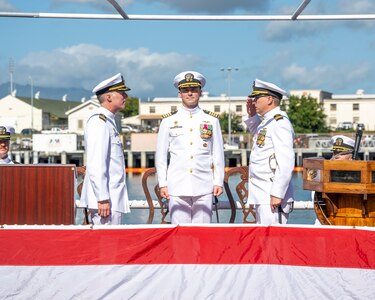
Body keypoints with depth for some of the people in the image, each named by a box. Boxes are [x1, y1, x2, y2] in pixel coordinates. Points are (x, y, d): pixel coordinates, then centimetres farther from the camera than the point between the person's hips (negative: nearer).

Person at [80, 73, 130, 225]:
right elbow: (96, 165, -21)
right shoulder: (99, 121, -13)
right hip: (106, 201, -10)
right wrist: (103, 199, -24)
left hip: (113, 199, 10)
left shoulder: (108, 121, 19)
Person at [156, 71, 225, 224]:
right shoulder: (168, 121, 7)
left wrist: (218, 182, 5)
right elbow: (161, 155, 8)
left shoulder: (212, 120, 9)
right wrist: (162, 184, 3)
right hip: (177, 187, 0)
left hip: (204, 187, 1)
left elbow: (218, 154, 10)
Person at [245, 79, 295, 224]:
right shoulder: (266, 122, 16)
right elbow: (257, 132, 42)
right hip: (262, 195, 10)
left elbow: (286, 162, -21)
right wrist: (252, 115, 23)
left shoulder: (280, 122, -14)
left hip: (272, 197, -10)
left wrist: (277, 194, -25)